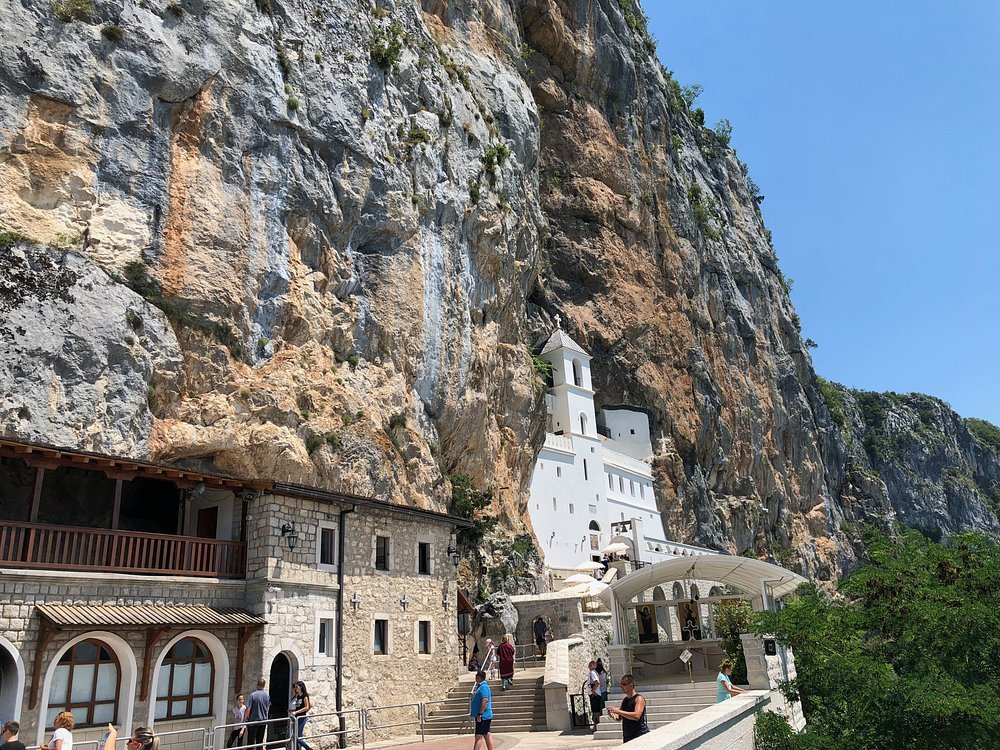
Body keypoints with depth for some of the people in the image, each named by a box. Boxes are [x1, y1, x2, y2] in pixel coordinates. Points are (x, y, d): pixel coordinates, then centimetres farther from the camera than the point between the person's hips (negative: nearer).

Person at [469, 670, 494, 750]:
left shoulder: (483, 687, -18)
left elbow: (485, 700, -26)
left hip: (483, 716, -10)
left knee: (478, 736, -8)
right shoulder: (479, 686, 14)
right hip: (484, 716, 10)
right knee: (487, 735, 11)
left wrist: (479, 714, -26)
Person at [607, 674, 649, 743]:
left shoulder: (639, 699, -11)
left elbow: (636, 716, -26)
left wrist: (618, 711, -26)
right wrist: (613, 716, -4)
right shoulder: (625, 700, 12)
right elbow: (619, 718, 20)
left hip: (640, 736, -7)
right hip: (627, 737, 7)